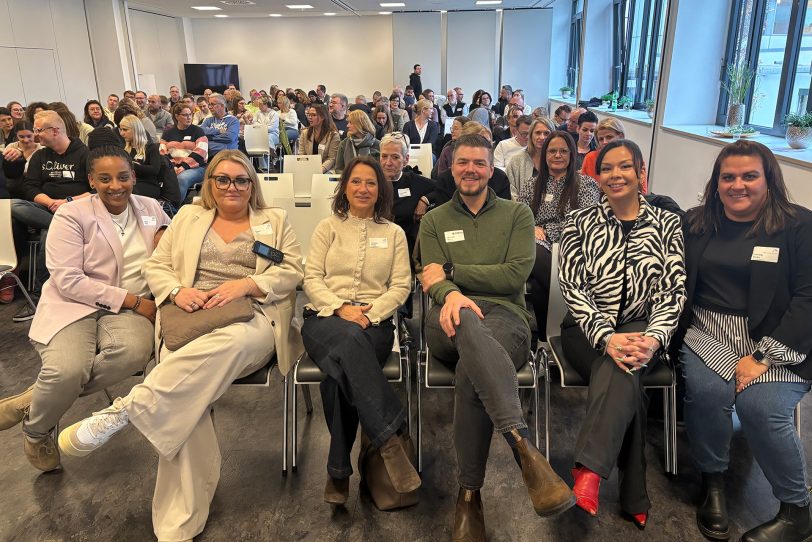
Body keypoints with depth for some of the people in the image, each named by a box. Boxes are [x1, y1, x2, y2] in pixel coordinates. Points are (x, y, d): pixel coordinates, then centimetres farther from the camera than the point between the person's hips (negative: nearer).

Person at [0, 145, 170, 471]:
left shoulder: (151, 209, 11)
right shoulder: (71, 215, -2)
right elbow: (67, 280, -11)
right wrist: (132, 300, -18)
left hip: (130, 310, 3)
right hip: (74, 305, -3)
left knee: (134, 351, -33)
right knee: (68, 370, -32)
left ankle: (32, 400, -10)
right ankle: (36, 431, 6)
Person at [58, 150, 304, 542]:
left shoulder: (275, 220, 18)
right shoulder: (188, 217, 24)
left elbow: (293, 270, 6)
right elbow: (155, 266, 18)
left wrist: (245, 284, -10)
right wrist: (177, 291, -5)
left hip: (251, 318, -1)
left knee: (233, 342, -42)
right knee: (185, 403, -30)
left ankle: (126, 410, -35)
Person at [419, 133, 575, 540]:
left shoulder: (517, 214, 18)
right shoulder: (434, 221, 22)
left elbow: (516, 274, 1)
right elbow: (434, 280, 5)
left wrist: (451, 271, -2)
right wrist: (451, 294, -21)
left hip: (505, 315, 0)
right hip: (451, 320, 0)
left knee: (471, 369, -38)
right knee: (467, 320, -41)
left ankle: (469, 494, -30)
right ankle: (524, 448, -49)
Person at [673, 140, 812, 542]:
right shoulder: (696, 223, 10)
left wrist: (763, 357, -17)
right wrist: (678, 336, -11)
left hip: (778, 342, -2)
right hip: (710, 331, 2)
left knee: (761, 406, -26)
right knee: (707, 390, -27)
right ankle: (712, 483, -1)